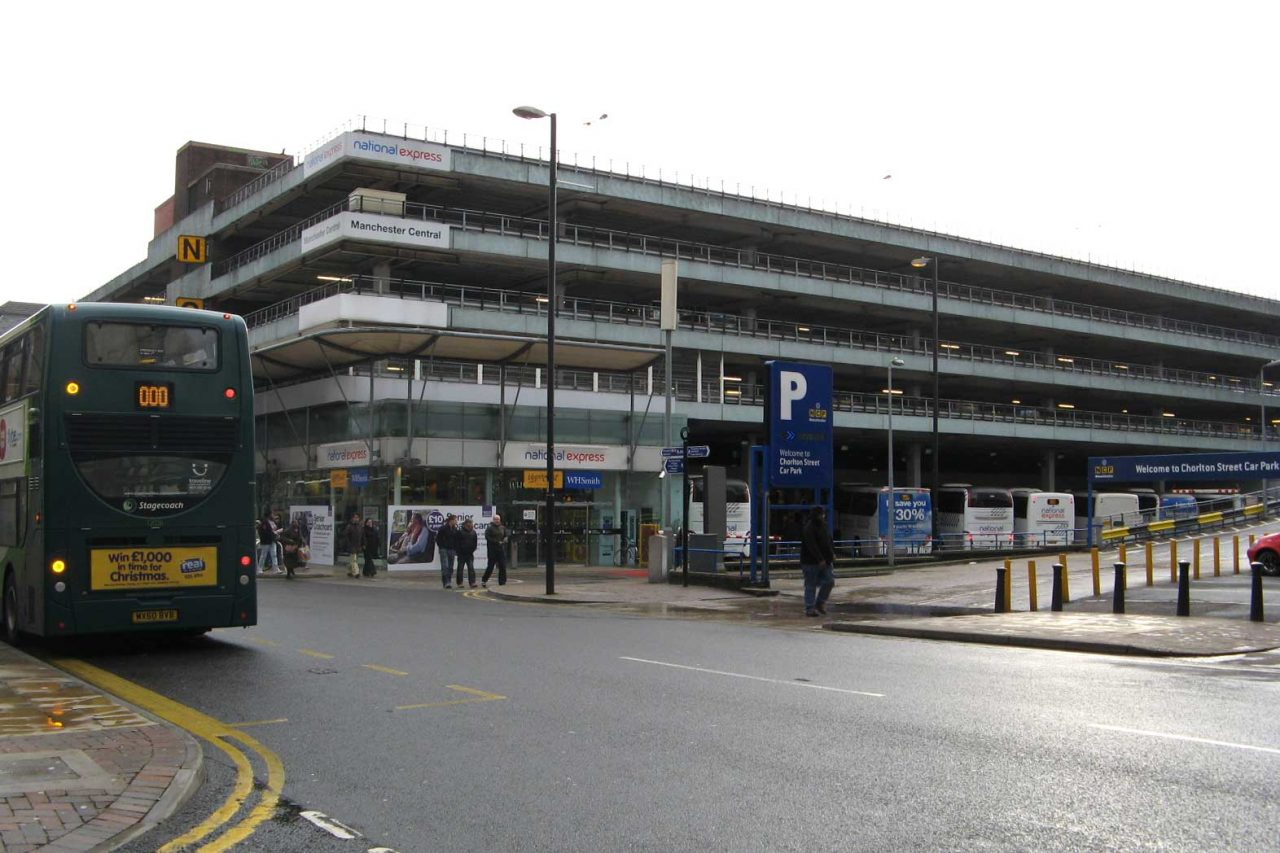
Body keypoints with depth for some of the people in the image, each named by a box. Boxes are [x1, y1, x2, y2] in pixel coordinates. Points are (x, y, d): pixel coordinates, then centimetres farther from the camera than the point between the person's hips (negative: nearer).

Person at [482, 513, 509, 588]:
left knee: (502, 566, 3)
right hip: (492, 550, -5)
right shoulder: (489, 528, -6)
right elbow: (487, 538, -14)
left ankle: (502, 582, 10)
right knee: (491, 566, -2)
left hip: (501, 549, 5)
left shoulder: (502, 527, 10)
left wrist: (504, 541, -3)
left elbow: (506, 536, 19)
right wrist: (497, 542, -17)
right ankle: (484, 580, 12)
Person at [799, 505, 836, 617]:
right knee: (811, 586, -3)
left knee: (829, 581, 2)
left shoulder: (824, 527, 15)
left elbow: (829, 542, 24)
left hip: (824, 562, 8)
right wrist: (820, 559, -26)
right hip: (811, 562, -8)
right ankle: (810, 608, 3)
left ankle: (820, 603, 17)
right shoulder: (809, 529, -14)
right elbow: (812, 546, -22)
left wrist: (832, 554, 10)